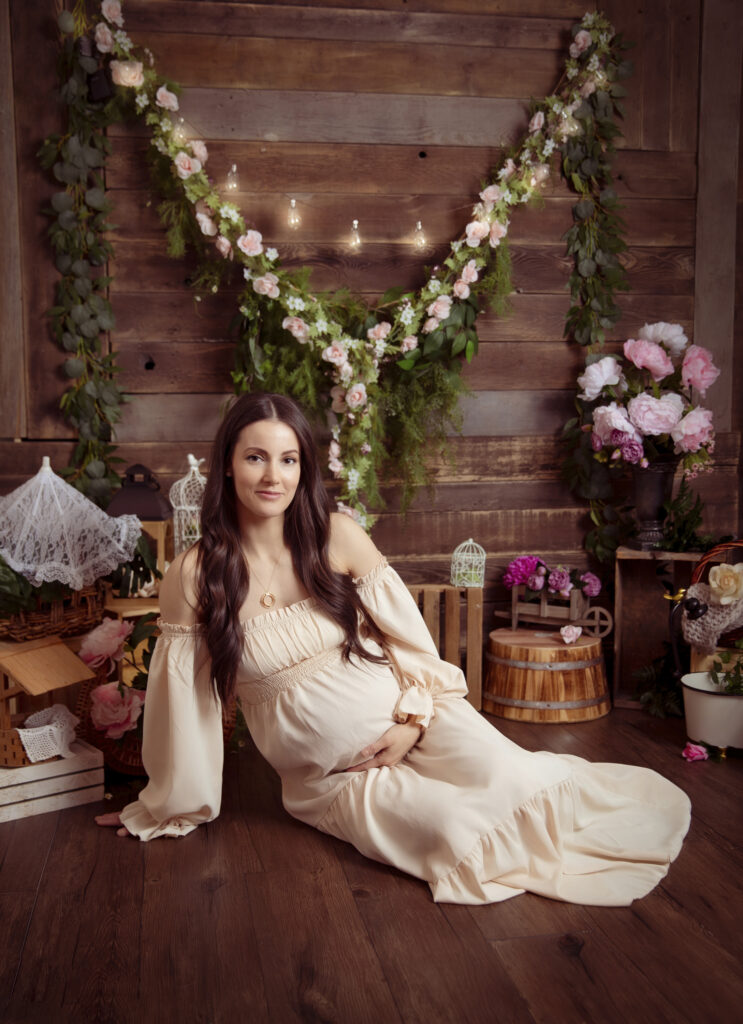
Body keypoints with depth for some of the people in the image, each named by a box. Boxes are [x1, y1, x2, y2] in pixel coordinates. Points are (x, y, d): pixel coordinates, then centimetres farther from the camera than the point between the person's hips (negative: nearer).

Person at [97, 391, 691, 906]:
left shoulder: (338, 537, -6)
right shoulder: (193, 577, -9)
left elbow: (408, 635, 2)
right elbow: (182, 697, -1)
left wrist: (414, 719, -11)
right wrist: (168, 809, 8)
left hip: (407, 717, 1)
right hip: (326, 778, -1)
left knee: (516, 785, -23)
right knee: (457, 831, -25)